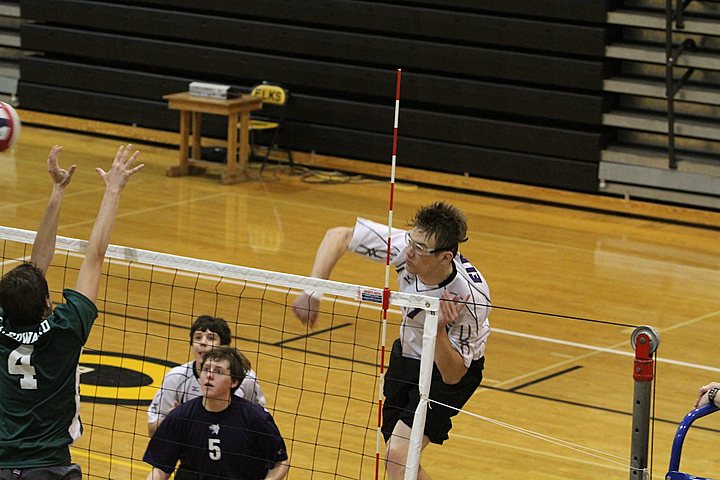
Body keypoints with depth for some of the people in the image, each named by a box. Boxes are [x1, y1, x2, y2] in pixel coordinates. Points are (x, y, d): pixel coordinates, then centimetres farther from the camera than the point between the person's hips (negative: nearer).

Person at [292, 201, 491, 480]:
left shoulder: (471, 298, -36)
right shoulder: (404, 246, -27)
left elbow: (453, 375, -28)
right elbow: (338, 236, -17)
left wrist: (438, 330, -46)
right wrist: (312, 292, -28)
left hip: (450, 369, -6)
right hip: (407, 352, 6)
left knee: (397, 456, -21)